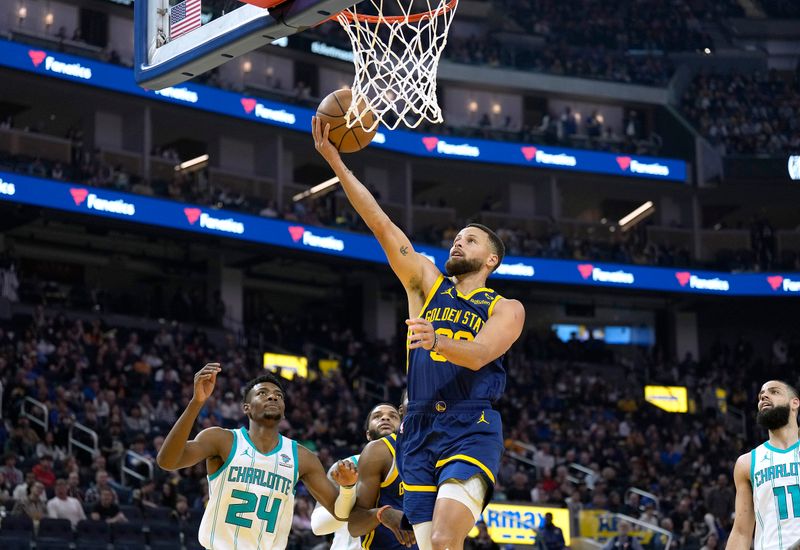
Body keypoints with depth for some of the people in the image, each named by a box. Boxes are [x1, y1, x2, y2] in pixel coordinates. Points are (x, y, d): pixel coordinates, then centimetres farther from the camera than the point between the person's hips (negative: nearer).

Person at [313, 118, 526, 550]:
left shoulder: (506, 309, 7)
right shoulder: (426, 283, 16)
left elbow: (478, 355, -13)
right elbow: (380, 224, 7)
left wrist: (437, 341, -35)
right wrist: (334, 159, -1)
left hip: (471, 430, -4)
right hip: (419, 430, 4)